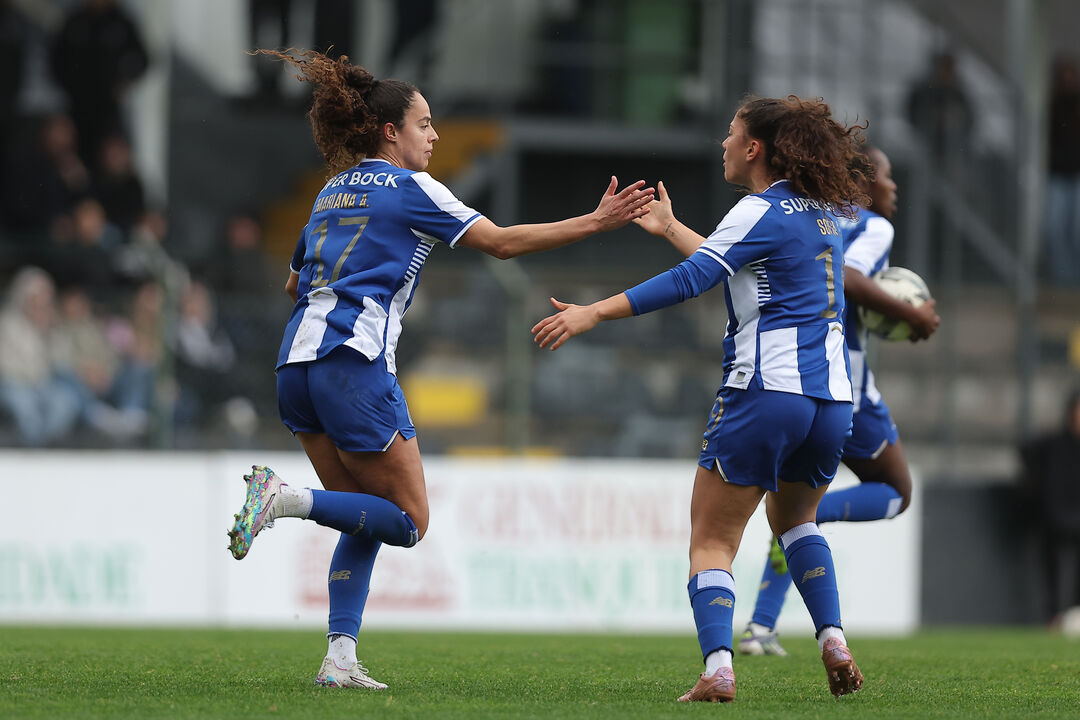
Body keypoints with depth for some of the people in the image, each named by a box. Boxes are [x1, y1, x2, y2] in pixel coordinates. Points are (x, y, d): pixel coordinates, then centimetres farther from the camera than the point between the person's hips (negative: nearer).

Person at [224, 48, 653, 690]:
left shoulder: (333, 193, 22)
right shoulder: (411, 189, 1)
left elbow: (294, 283, 32)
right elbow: (501, 242, -2)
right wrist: (596, 222, 0)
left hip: (299, 362, 8)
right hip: (354, 361, -8)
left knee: (366, 522, 13)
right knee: (409, 521, -2)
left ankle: (341, 659, 1)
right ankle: (285, 498, -19)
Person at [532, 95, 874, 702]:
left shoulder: (764, 212, -8)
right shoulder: (820, 213, 17)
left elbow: (693, 278, -19)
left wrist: (594, 313, -20)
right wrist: (670, 228, 44)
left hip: (765, 392, -8)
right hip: (832, 398, 8)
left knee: (712, 541, -2)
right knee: (795, 519, 30)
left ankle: (718, 668, -20)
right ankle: (834, 641, 13)